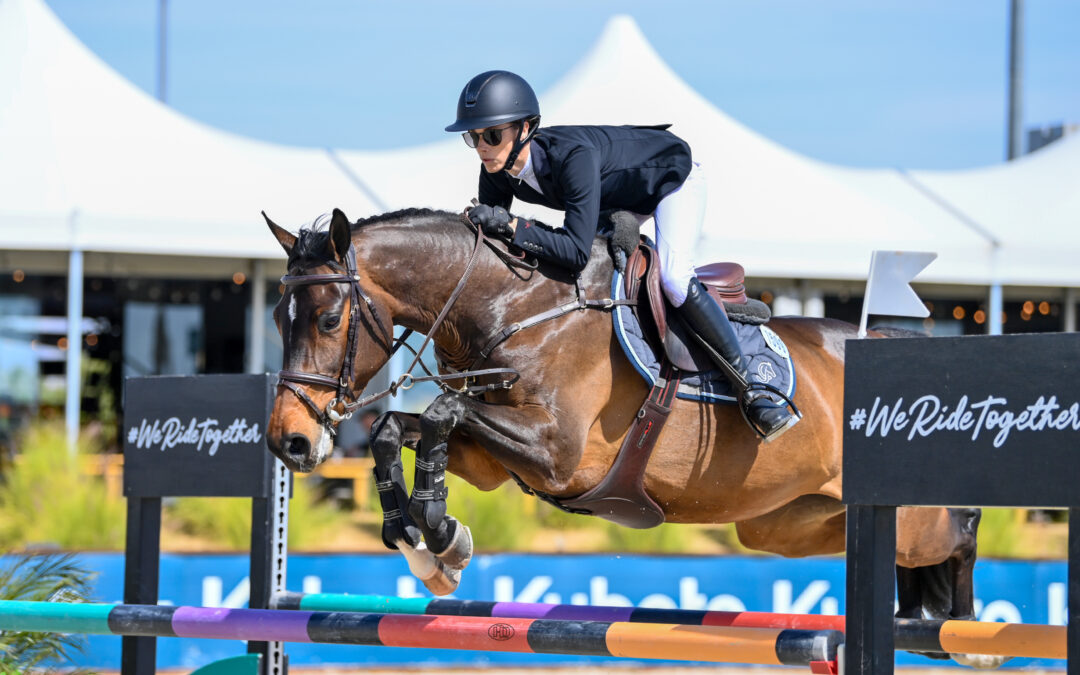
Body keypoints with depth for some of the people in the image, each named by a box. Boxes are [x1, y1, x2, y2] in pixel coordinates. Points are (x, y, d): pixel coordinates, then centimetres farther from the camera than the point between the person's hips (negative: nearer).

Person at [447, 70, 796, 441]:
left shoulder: (572, 155, -43)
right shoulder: (497, 173, -22)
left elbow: (577, 251, -47)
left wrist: (510, 225, -51)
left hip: (672, 176, -8)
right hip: (620, 198, 8)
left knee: (673, 276, -28)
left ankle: (751, 386, -19)